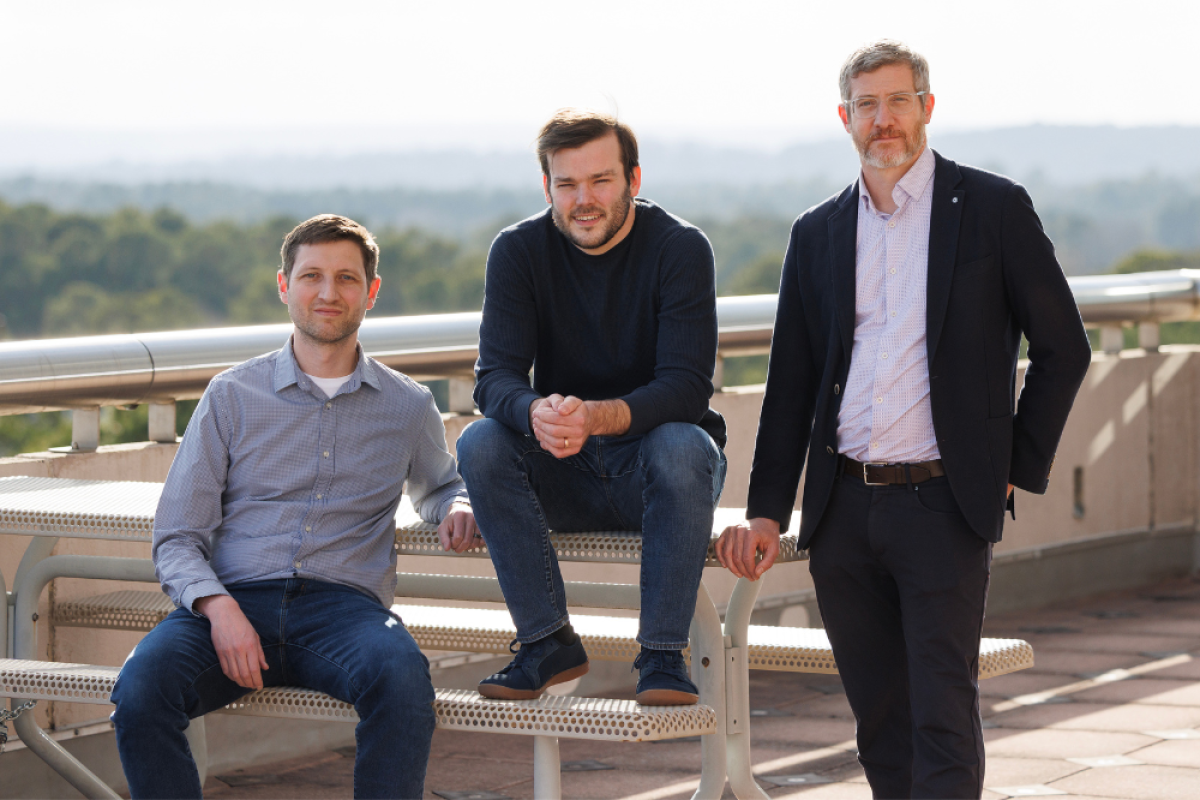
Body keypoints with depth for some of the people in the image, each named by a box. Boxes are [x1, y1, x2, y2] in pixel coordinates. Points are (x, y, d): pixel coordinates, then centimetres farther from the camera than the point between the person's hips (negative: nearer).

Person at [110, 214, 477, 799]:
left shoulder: (408, 407, 17)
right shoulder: (232, 395, 13)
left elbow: (435, 486, 39)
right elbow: (177, 539, 9)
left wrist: (458, 509, 12)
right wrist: (219, 608, -12)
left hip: (342, 603, 0)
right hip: (232, 602, 0)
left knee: (402, 678, -37)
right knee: (141, 686, -33)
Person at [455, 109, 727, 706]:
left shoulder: (681, 248, -12)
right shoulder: (518, 251, -5)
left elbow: (686, 387, -21)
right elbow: (494, 377, -14)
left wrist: (599, 417, -41)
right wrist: (536, 413, -40)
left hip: (652, 474, -2)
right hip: (564, 479, 3)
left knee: (683, 446, -35)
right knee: (480, 444, -26)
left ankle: (662, 655, -25)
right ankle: (548, 644, -17)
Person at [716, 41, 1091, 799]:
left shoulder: (993, 208, 1)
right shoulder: (817, 233, 12)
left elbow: (1063, 348, 3)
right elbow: (791, 383, 13)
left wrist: (1017, 471, -1)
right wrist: (767, 510, 7)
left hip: (943, 504, -4)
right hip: (844, 509, 4)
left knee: (943, 721, -8)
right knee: (879, 721, 9)